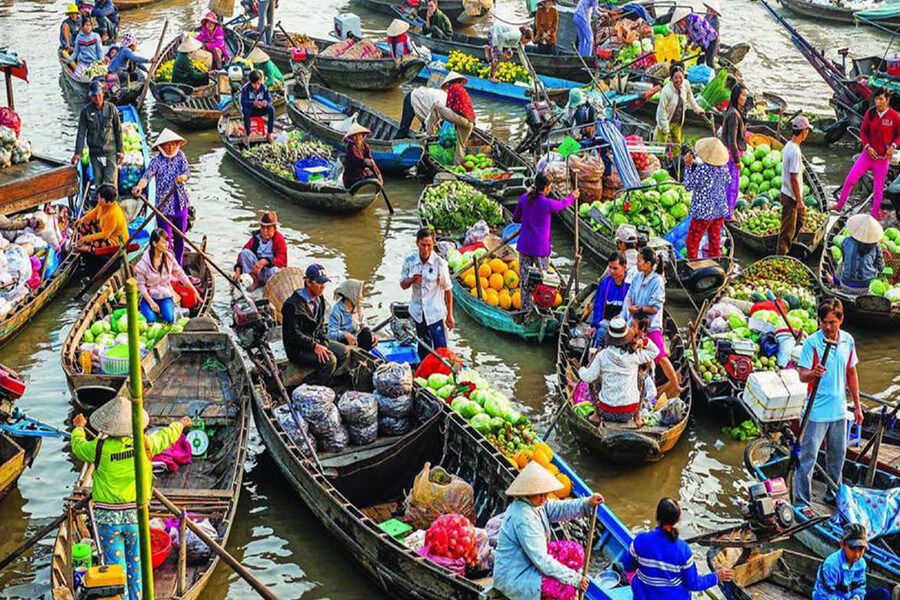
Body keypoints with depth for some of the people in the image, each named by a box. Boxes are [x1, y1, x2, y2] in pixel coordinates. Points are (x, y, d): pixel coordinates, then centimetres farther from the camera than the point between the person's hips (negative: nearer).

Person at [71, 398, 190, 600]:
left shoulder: (100, 448, -11)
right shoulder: (144, 444, -6)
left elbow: (78, 446, 11)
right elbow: (166, 436, 14)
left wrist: (78, 427, 32)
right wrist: (180, 423, 35)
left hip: (108, 517, -1)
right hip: (136, 516, 2)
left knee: (115, 566, 5)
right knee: (136, 565, 14)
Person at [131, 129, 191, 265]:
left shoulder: (180, 156, 2)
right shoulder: (156, 160, -10)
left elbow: (187, 172, -9)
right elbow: (147, 175, -23)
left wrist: (182, 177, -34)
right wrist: (140, 186, -46)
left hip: (181, 203, 4)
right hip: (164, 205, -4)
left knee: (180, 237, 15)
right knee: (166, 239, -3)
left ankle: (179, 266, 29)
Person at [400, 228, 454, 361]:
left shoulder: (440, 263, -14)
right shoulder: (409, 261, -4)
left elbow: (448, 290, -8)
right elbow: (403, 285, 6)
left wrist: (449, 315, -6)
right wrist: (412, 280, -18)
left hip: (436, 312, -4)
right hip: (418, 313, 4)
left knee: (440, 349, -3)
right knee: (423, 348, 18)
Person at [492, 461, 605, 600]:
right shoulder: (523, 518, -29)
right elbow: (542, 561, -28)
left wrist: (587, 503, -18)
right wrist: (575, 579, -24)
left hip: (528, 563, 10)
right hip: (514, 579, -10)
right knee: (566, 589, -22)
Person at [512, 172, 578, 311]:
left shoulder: (524, 198, -4)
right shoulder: (547, 203, -16)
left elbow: (515, 218, 8)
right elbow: (562, 205, 7)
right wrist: (572, 197, 27)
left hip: (525, 246, 4)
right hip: (541, 247, -4)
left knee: (525, 279, 11)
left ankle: (525, 308, 18)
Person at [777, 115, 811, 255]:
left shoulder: (788, 146, 5)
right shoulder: (795, 152, -25)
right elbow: (794, 178, -25)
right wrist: (799, 201, -20)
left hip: (787, 192, 10)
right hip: (791, 196, -10)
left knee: (800, 218, 26)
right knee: (788, 228, 1)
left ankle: (789, 244, 35)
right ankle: (782, 255, 10)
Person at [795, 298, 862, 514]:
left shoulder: (848, 340, 2)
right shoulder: (812, 342, -13)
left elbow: (851, 373, 13)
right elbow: (802, 375, -15)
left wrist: (857, 405, 15)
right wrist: (813, 373, -38)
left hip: (839, 410, 5)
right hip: (816, 411, -5)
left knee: (837, 455, 18)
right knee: (808, 457, -3)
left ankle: (833, 494, 35)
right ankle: (802, 502, 3)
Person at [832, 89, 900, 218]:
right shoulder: (870, 113, -4)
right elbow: (863, 131, 4)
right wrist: (867, 146, -10)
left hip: (883, 158, -2)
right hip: (868, 154, 2)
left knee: (878, 188, 6)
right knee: (850, 179, -3)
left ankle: (874, 216, 19)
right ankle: (839, 206, 12)